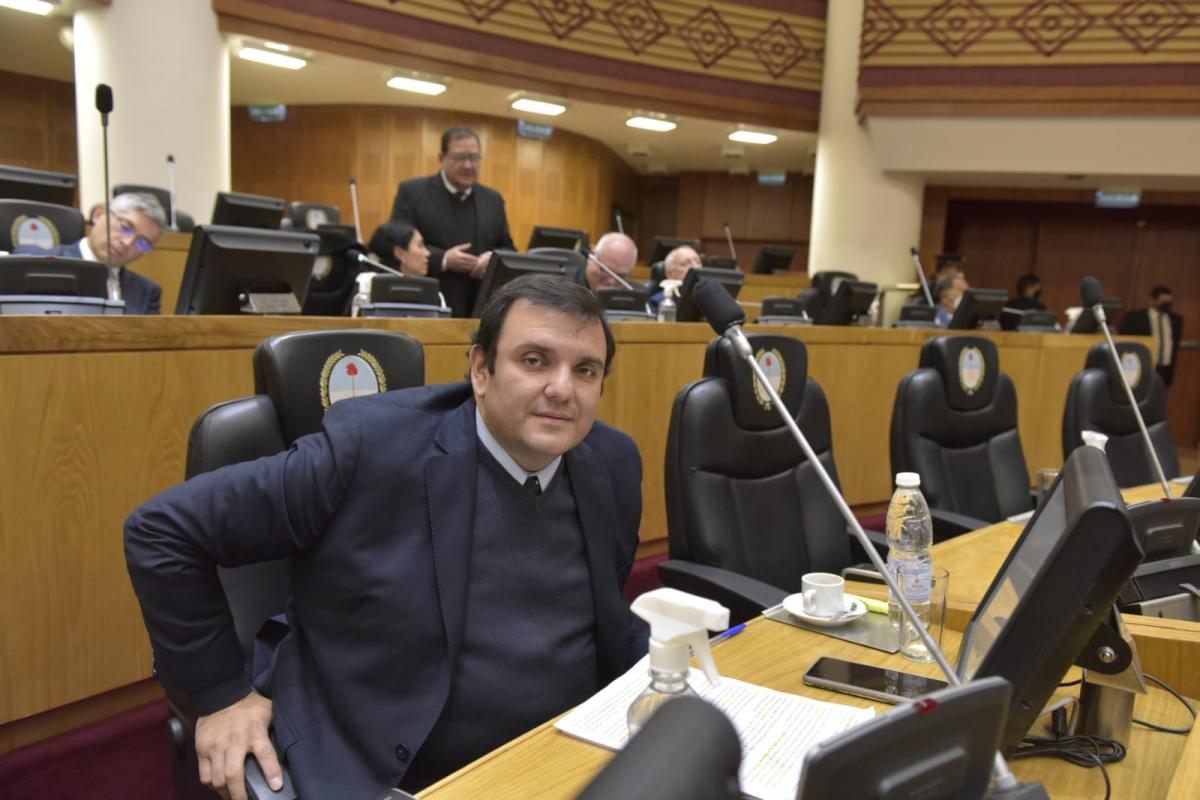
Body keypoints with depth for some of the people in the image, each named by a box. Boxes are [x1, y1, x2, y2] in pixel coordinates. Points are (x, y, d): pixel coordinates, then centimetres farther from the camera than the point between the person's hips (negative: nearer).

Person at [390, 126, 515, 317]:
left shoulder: (493, 200, 14)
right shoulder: (412, 192, 1)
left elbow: (508, 249, 16)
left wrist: (493, 259, -8)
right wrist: (443, 259, -18)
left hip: (481, 309, 4)